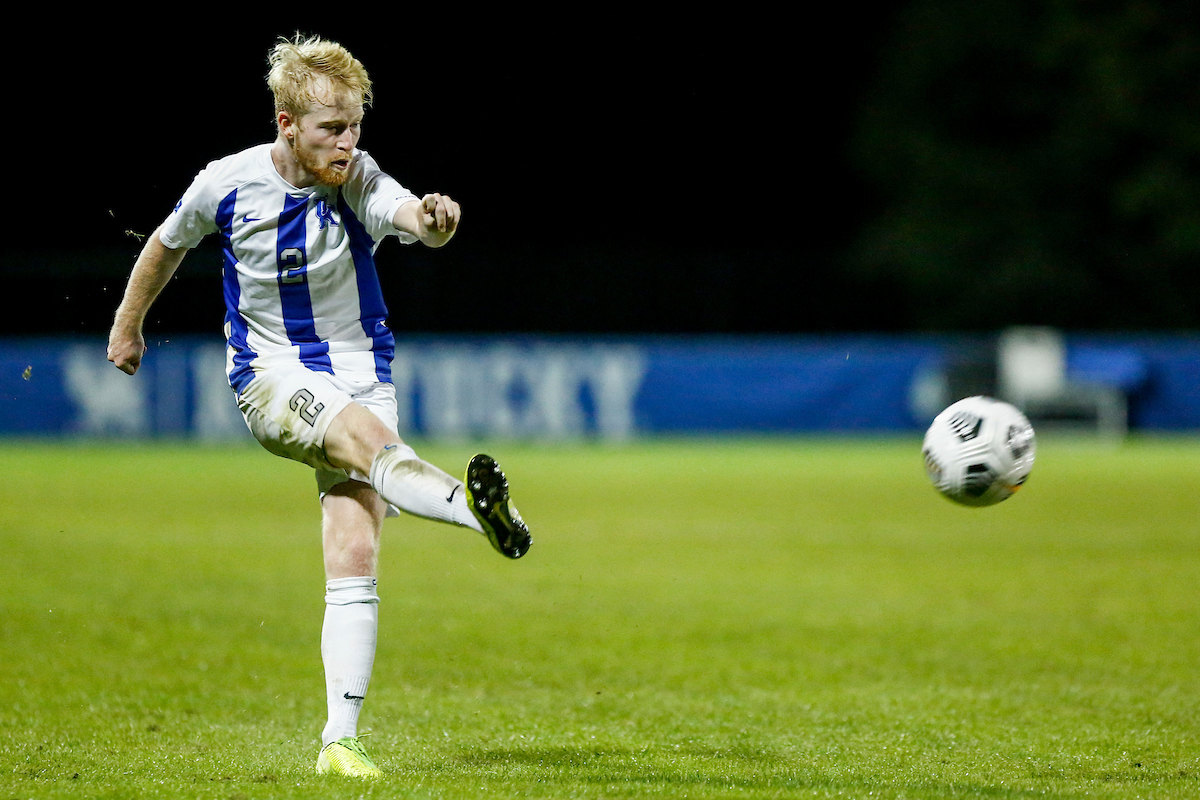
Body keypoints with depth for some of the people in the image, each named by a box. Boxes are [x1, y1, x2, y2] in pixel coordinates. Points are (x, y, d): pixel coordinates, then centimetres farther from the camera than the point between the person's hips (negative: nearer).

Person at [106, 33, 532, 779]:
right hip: (271, 374, -2)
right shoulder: (227, 185, -7)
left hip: (360, 371, 2)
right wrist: (128, 324, 27)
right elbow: (168, 243, 14)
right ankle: (479, 509, -63)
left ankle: (340, 740, -5)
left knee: (355, 557, -10)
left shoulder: (359, 181, -10)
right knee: (367, 434, -35)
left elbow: (410, 213, -33)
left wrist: (433, 221, -57)